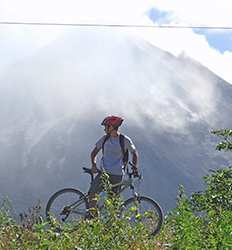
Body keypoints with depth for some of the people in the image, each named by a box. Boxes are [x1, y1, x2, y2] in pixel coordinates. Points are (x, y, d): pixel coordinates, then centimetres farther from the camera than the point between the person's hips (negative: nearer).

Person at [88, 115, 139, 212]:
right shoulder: (104, 139, 6)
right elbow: (94, 152, 13)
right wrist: (94, 165, -4)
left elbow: (134, 153, 8)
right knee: (92, 193, -13)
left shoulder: (125, 140, -4)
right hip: (104, 172, 3)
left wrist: (135, 168, -3)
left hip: (117, 175, -3)